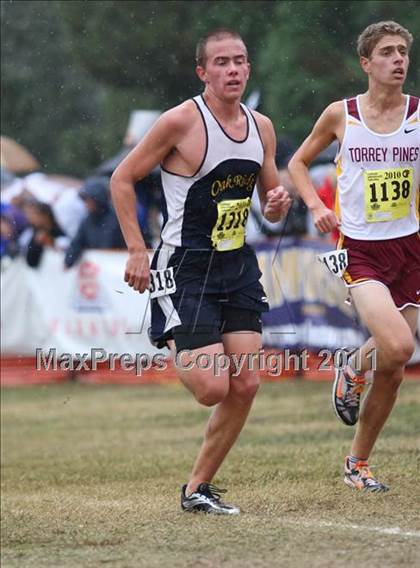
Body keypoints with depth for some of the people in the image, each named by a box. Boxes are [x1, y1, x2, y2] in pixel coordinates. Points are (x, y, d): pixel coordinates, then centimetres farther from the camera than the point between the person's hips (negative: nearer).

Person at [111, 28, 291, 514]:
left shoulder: (261, 127, 7)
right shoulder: (181, 121, -13)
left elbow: (271, 206, 18)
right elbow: (122, 179, -7)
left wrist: (278, 203, -6)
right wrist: (137, 251, -13)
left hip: (237, 266, 6)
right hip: (184, 268, -6)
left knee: (245, 384, -1)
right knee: (212, 388, -14)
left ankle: (198, 488, 13)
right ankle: (171, 348, 21)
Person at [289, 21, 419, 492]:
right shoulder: (340, 115, -1)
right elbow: (298, 162, 13)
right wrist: (316, 206, -4)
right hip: (360, 250, -2)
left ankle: (358, 462, 24)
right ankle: (354, 368, 7)